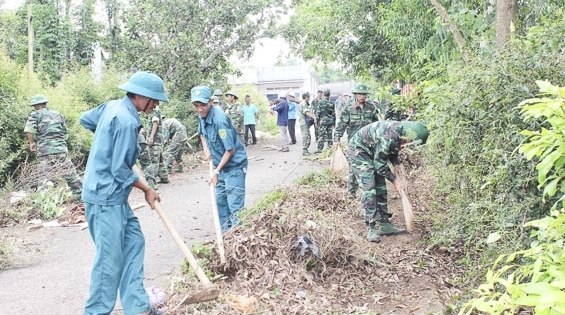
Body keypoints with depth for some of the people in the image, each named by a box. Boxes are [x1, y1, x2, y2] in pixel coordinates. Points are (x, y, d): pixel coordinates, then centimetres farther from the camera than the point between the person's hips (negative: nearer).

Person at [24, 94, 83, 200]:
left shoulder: (35, 115, 5)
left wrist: (31, 143, 6)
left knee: (45, 179, 5)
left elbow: (29, 130, -10)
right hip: (61, 150, 2)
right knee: (71, 176, 7)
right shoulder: (58, 114, 17)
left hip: (44, 152, -2)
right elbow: (66, 134, 18)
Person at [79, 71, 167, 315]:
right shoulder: (127, 122, -22)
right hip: (106, 198, -10)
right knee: (110, 259, -1)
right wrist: (147, 190, -6)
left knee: (134, 243, 13)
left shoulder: (112, 106, 6)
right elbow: (120, 171, -20)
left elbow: (85, 119, 22)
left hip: (114, 197, 10)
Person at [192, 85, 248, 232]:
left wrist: (216, 172, -20)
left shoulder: (219, 120, -27)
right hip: (221, 165, 9)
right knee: (220, 200, 16)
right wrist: (206, 148, 4)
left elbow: (230, 150, -24)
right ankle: (226, 232, 30)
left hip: (234, 165, -9)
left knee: (235, 204, -11)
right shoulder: (202, 117, 0)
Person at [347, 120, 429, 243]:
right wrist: (394, 181, -16)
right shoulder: (388, 136, -36)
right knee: (369, 187, -16)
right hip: (358, 150, -9)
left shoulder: (401, 130, -9)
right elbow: (379, 164, -25)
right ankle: (371, 229, -12)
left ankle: (384, 224, 11)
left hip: (372, 152, 9)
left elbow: (392, 150, 13)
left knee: (381, 187, 6)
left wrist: (396, 164, -1)